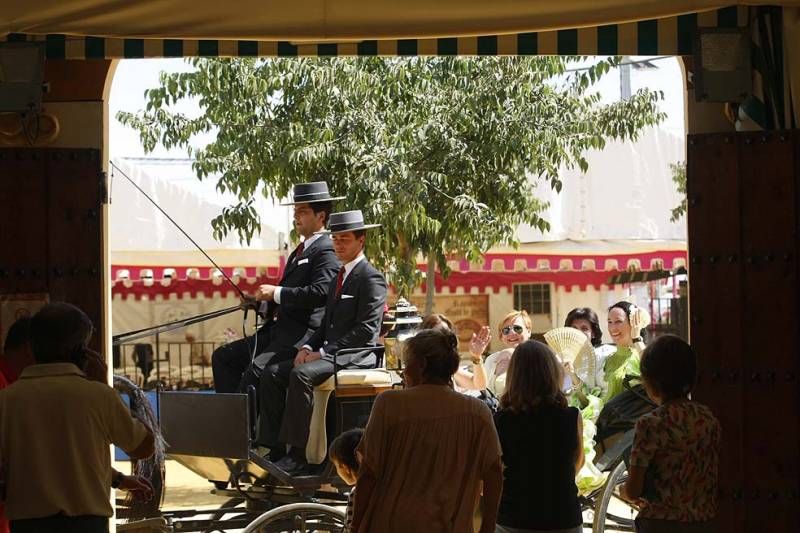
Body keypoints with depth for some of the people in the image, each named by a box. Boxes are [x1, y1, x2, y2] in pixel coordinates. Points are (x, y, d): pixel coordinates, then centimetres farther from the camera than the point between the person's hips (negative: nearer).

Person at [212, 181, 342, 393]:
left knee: (255, 371, -28)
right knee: (223, 356, 5)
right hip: (279, 330, 11)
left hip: (303, 334, -11)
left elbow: (320, 292, -23)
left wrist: (276, 293, -18)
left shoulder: (326, 251, -8)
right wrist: (268, 301, 5)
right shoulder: (299, 251, 23)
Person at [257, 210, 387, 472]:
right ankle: (274, 450, -11)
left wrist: (323, 352, -18)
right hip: (329, 351, 9)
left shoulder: (371, 278, -8)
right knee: (272, 373, -7)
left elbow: (366, 330, -17)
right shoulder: (338, 278, 21)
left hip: (356, 356, -9)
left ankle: (299, 454, -29)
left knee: (301, 374, -33)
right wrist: (308, 347, 3)